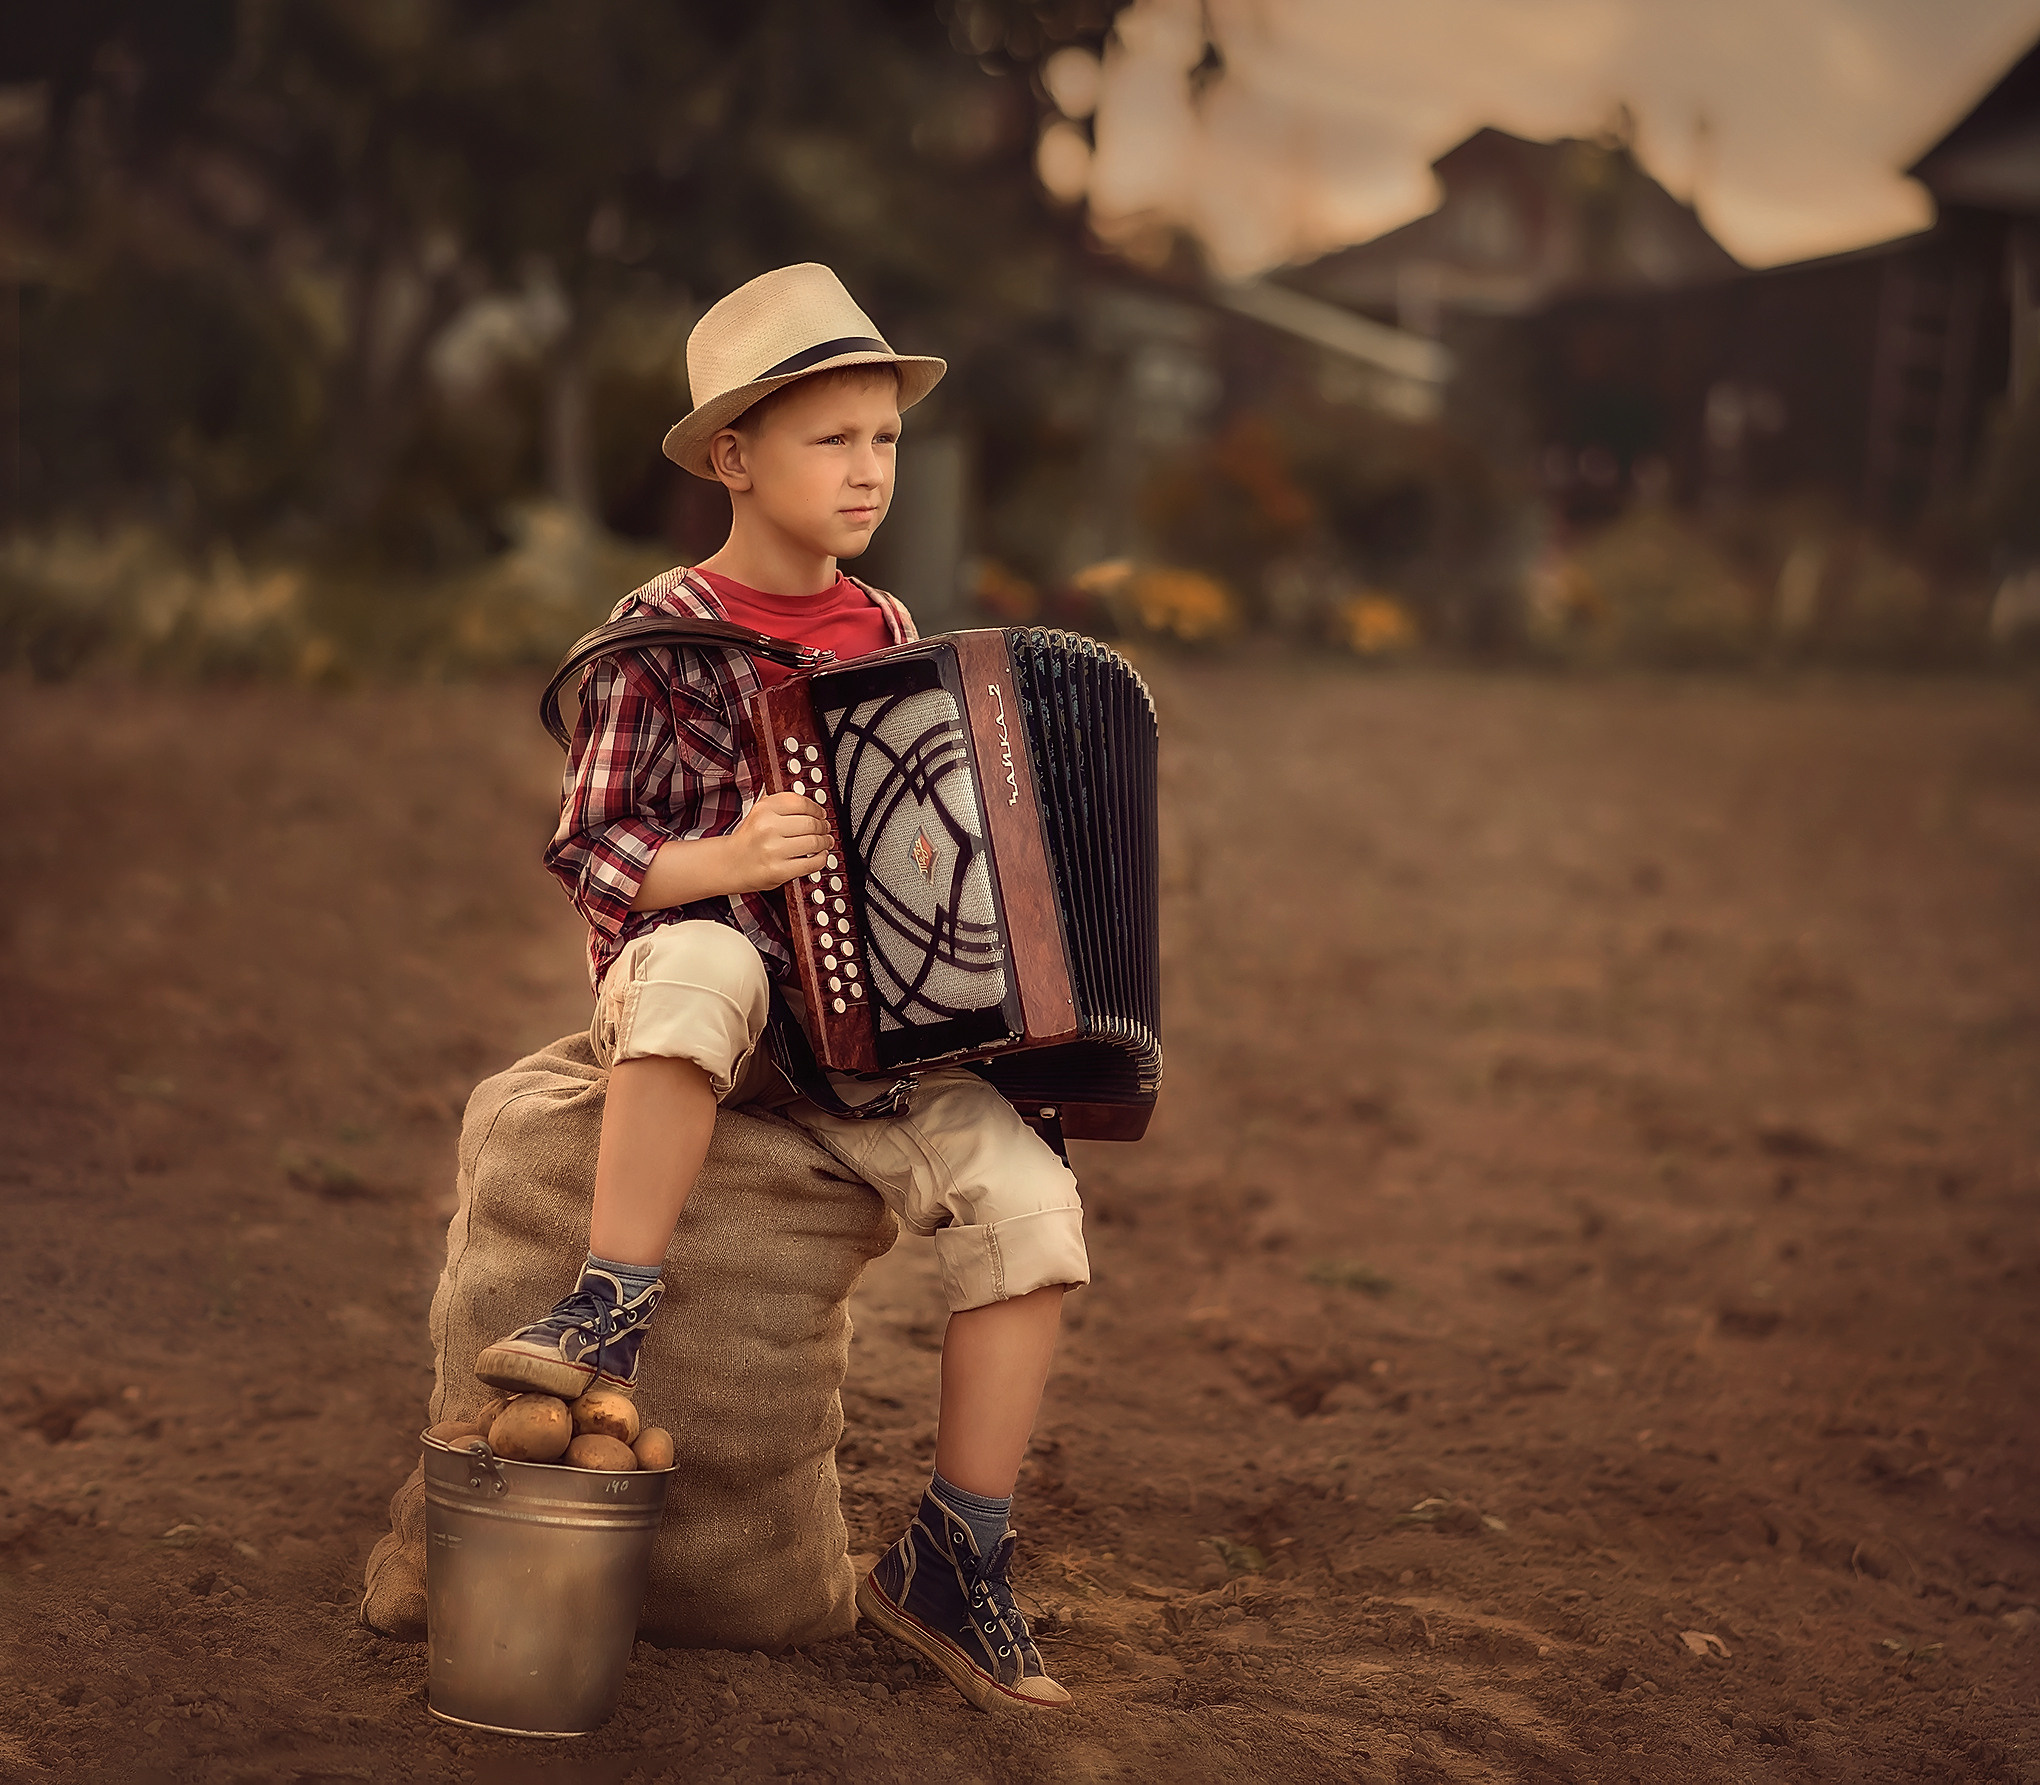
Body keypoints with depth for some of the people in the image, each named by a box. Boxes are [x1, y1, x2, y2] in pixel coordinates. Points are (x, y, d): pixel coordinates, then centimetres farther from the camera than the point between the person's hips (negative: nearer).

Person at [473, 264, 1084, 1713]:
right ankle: (615, 1315, -33)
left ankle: (956, 1560, -8)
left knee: (1028, 1197, -20)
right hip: (694, 996, -4)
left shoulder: (891, 637, 12)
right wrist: (723, 859, -25)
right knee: (704, 956, -42)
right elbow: (590, 848, -7)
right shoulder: (663, 640, -4)